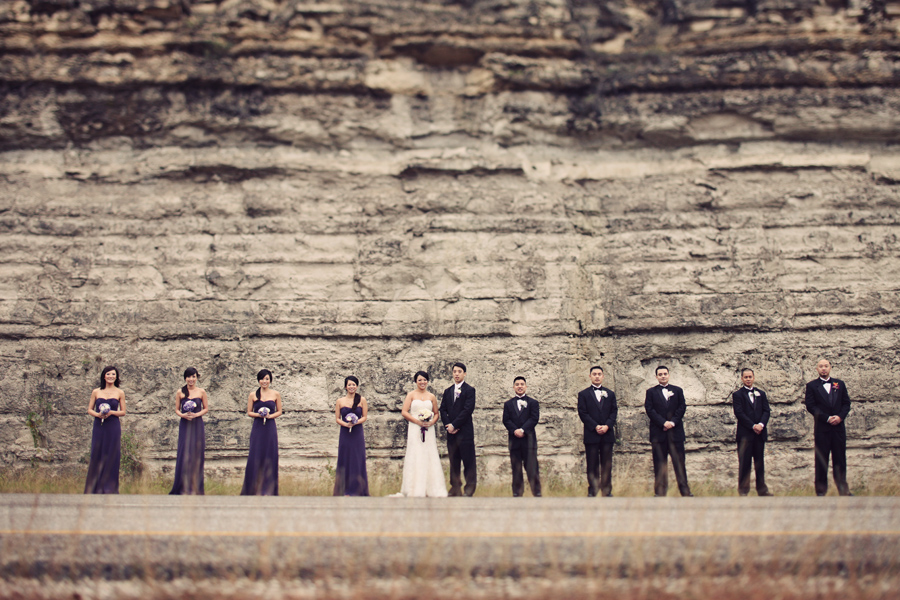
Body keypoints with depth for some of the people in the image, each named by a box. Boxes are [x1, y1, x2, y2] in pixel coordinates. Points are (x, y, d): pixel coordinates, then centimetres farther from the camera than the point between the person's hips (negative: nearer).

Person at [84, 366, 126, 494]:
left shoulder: (119, 393, 5)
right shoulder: (96, 392, 8)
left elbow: (123, 412, 6)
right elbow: (89, 410, 9)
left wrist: (111, 412, -12)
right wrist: (98, 414, -11)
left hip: (113, 427, -1)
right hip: (99, 427, 1)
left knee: (111, 457, 0)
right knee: (96, 456, 1)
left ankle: (109, 487, 7)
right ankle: (94, 487, 8)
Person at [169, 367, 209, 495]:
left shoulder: (201, 392, 3)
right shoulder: (180, 393, 4)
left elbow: (206, 408, 7)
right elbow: (176, 409, 8)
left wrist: (197, 414, -10)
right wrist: (183, 415, -13)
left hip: (197, 425, 0)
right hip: (184, 426, 0)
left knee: (196, 455, 0)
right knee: (183, 454, -3)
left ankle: (196, 488, 8)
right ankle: (180, 487, 3)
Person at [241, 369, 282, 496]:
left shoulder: (275, 395, 5)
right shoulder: (253, 395, 4)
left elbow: (279, 411, 9)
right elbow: (249, 412, 7)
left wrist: (270, 416, -9)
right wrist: (258, 415, -12)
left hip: (270, 428, 0)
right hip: (257, 428, 0)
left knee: (270, 457, 1)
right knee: (255, 457, -3)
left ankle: (268, 489, 11)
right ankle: (253, 489, 6)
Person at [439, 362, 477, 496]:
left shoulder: (469, 390, -1)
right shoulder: (447, 391, 17)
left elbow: (468, 410, -11)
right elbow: (443, 410, 12)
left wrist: (454, 425, -12)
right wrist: (448, 425, -5)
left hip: (465, 431, -5)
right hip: (451, 432, 6)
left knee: (468, 461, -4)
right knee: (453, 462, 7)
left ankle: (470, 488, 0)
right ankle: (456, 488, 10)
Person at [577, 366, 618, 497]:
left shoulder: (610, 394, 16)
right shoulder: (583, 394, 8)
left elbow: (614, 411, 8)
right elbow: (583, 413, -1)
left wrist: (607, 426, -9)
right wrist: (595, 427, -12)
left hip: (607, 434, 2)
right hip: (591, 435, -2)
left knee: (607, 465, 2)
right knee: (592, 465, -2)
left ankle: (607, 491, 5)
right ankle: (592, 491, 2)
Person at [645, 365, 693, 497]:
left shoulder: (678, 391, 14)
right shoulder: (651, 392, 10)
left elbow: (682, 407, 5)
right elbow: (649, 410, -1)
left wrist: (673, 422, -9)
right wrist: (663, 422, -12)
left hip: (675, 431, 1)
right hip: (658, 432, -1)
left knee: (679, 461, -1)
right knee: (660, 464, 0)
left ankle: (685, 490, 2)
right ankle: (660, 492, 2)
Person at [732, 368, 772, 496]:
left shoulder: (761, 393, 16)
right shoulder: (737, 395, 3)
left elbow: (766, 411, 7)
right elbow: (739, 413, -7)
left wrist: (761, 424, -11)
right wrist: (753, 426, -14)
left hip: (760, 433, 4)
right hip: (745, 433, -4)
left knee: (760, 462, 7)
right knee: (744, 463, -3)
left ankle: (762, 490, 10)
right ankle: (743, 490, 1)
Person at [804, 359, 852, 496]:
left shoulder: (839, 384, 13)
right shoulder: (812, 386, 4)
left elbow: (846, 403, 10)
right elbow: (810, 406, -4)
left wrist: (840, 416, -9)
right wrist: (827, 418, -13)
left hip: (838, 427, 2)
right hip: (821, 428, -2)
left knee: (840, 459, 4)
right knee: (821, 460, 0)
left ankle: (843, 489, 9)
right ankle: (821, 490, 5)